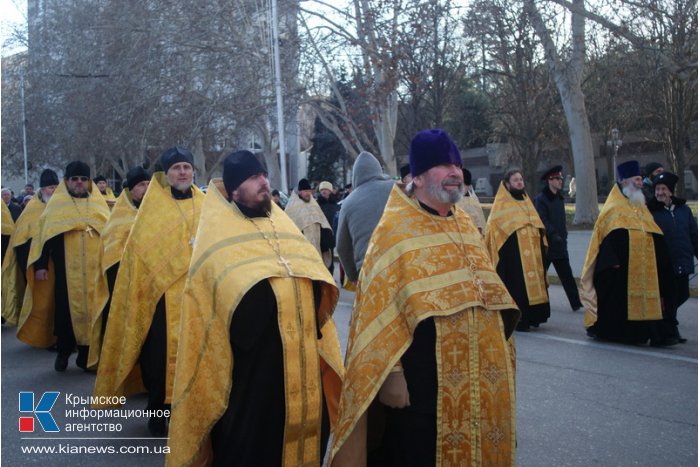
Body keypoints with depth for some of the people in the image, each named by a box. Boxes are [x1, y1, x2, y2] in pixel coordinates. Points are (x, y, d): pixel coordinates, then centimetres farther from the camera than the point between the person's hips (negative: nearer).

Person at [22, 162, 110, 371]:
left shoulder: (99, 205, 12)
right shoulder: (56, 205, 6)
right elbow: (44, 235, 2)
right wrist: (40, 265, -6)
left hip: (94, 271, 2)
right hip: (66, 271, -1)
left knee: (92, 310, 3)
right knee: (65, 310, 2)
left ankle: (86, 354, 14)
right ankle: (63, 352, 19)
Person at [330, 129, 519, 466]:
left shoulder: (466, 226, 11)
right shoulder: (394, 228, -9)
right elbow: (380, 307, -14)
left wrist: (498, 358, 16)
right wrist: (391, 372, -18)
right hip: (423, 378, -6)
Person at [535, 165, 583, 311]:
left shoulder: (559, 198, 12)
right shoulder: (541, 198, -12)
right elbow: (542, 220, -19)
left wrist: (564, 235, 11)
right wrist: (553, 235, -24)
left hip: (560, 244, 7)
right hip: (546, 244, -7)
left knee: (567, 275, 5)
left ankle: (576, 303, 5)